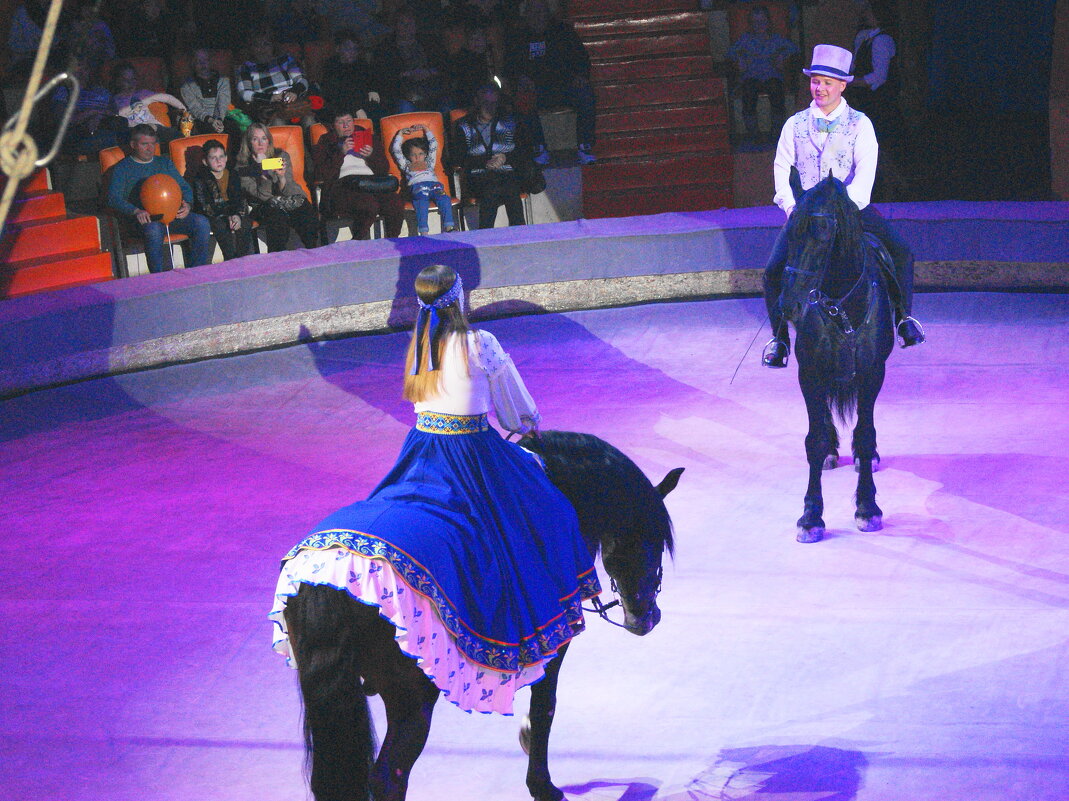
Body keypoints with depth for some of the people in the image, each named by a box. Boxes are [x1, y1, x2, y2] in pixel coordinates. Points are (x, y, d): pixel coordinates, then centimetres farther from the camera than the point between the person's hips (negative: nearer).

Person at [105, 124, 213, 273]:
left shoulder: (164, 163, 27)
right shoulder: (122, 168, 13)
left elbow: (184, 187, 24)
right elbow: (113, 198, -2)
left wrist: (186, 204, -1)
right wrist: (136, 211, -22)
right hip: (145, 218, -4)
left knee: (202, 223, -25)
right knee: (153, 229, -40)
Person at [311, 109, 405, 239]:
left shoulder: (369, 139, 28)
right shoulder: (326, 143, 20)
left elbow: (385, 169, 21)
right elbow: (321, 175, 4)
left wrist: (371, 156, 1)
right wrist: (341, 153, -3)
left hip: (372, 181, 3)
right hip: (344, 183, -3)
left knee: (395, 203, -30)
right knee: (369, 205, -37)